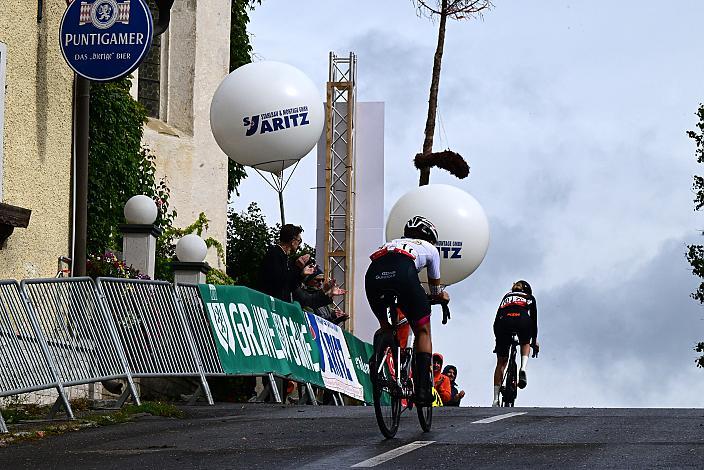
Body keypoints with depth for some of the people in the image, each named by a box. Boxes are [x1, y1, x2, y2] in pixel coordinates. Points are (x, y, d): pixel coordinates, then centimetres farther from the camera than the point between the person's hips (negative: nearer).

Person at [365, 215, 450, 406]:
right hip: (403, 273, -4)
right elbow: (436, 289, 41)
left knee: (386, 326, 30)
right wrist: (442, 296, 64)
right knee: (423, 331, 14)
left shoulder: (391, 243, 43)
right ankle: (423, 391, 3)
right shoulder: (430, 248, 34)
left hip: (373, 275, 4)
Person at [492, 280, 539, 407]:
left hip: (504, 322, 1)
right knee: (525, 343, 34)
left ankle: (496, 399, 4)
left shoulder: (506, 297, 37)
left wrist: (499, 341, 36)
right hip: (522, 320, -1)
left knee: (501, 362, 12)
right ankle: (523, 368, 3)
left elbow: (497, 320, 33)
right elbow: (534, 320, 29)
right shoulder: (529, 298, 32)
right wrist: (534, 340, 36)